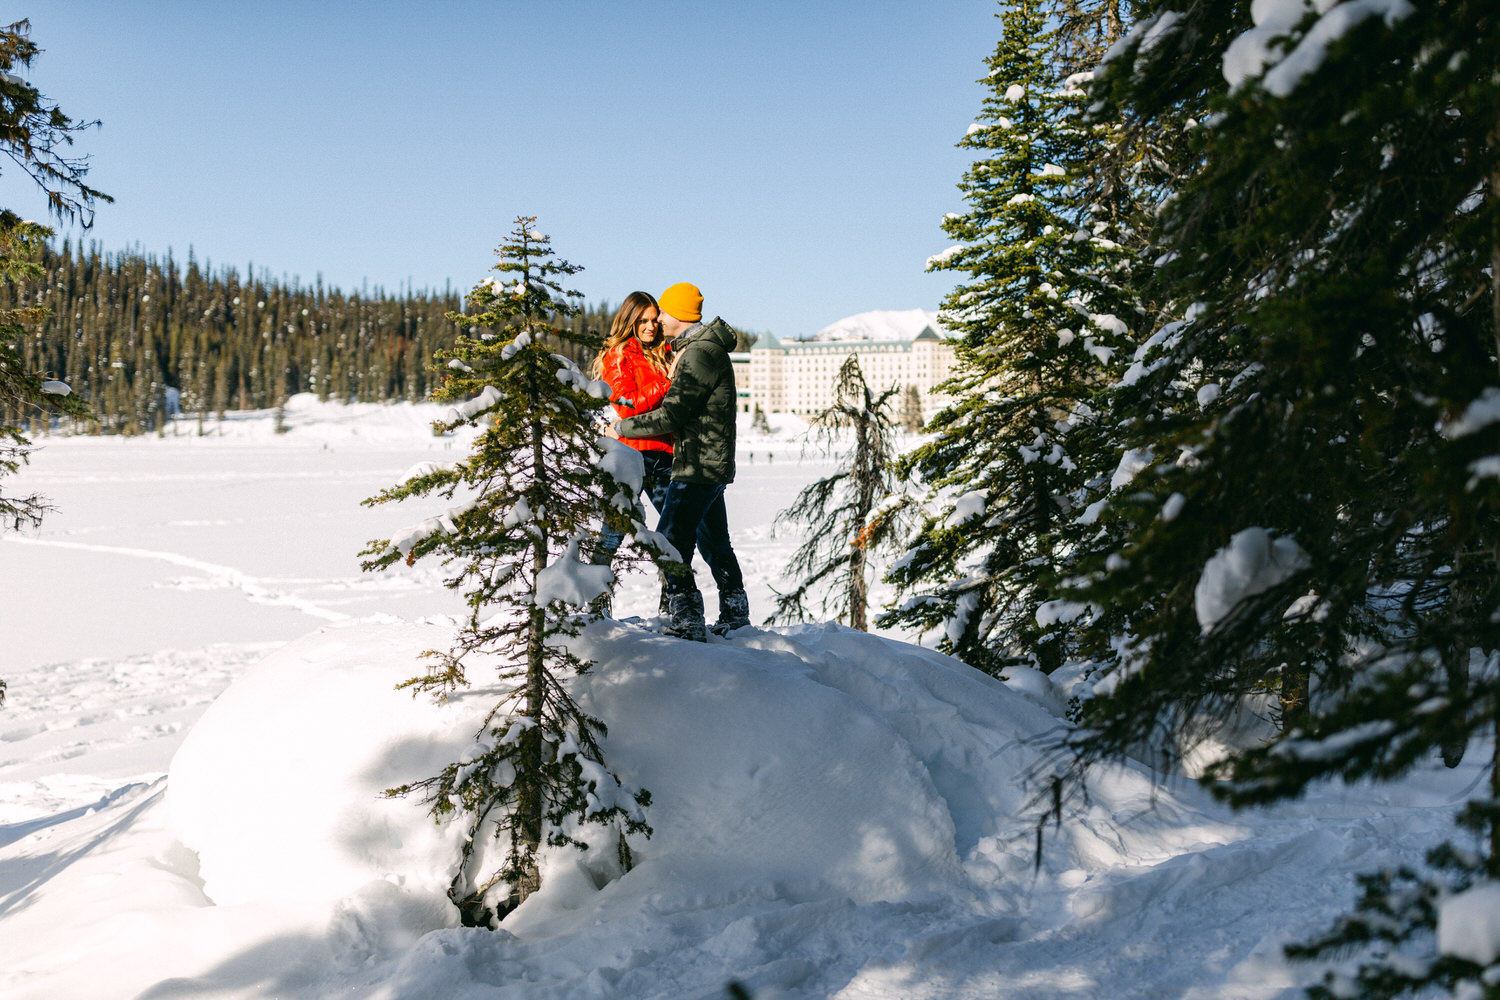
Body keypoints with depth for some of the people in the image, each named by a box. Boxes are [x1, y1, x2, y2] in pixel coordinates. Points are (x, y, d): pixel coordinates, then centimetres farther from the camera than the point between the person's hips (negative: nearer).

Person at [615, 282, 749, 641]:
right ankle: (735, 617, 29)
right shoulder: (702, 348, 15)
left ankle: (687, 622, -13)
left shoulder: (700, 354, -18)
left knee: (670, 541, -12)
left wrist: (622, 428, -12)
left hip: (698, 468, -11)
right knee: (713, 541, 19)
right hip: (712, 464, 11)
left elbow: (671, 415, -21)